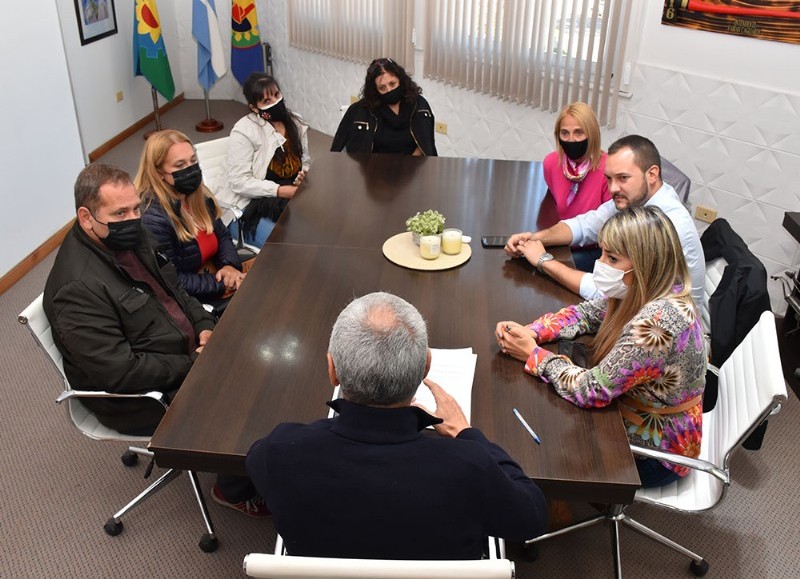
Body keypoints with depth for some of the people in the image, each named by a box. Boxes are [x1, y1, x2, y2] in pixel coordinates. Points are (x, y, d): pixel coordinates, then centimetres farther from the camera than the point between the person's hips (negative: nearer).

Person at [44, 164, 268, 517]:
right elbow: (121, 373, -28)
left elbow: (173, 290, 14)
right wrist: (194, 365, -21)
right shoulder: (78, 288, -28)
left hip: (188, 355, 9)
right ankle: (235, 490, 15)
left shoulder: (129, 238, 0)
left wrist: (203, 325, -3)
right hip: (144, 397, -9)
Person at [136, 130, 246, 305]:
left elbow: (222, 235, 12)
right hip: (192, 300, -8)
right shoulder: (152, 220, -24)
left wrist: (230, 265, -9)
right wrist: (224, 285, -20)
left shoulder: (197, 194, 2)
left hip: (216, 275, 8)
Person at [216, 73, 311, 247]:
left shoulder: (296, 123, 7)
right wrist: (281, 191, -21)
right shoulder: (244, 131, -11)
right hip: (247, 208, -6)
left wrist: (303, 176, -7)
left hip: (289, 200, 6)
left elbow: (305, 162, 18)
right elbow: (240, 182, -16)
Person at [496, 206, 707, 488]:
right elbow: (586, 313, 3)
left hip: (656, 451, -7)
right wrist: (530, 332, -14)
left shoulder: (657, 322, -36)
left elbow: (590, 391, -32)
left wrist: (533, 354, -20)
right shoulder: (642, 293, -10)